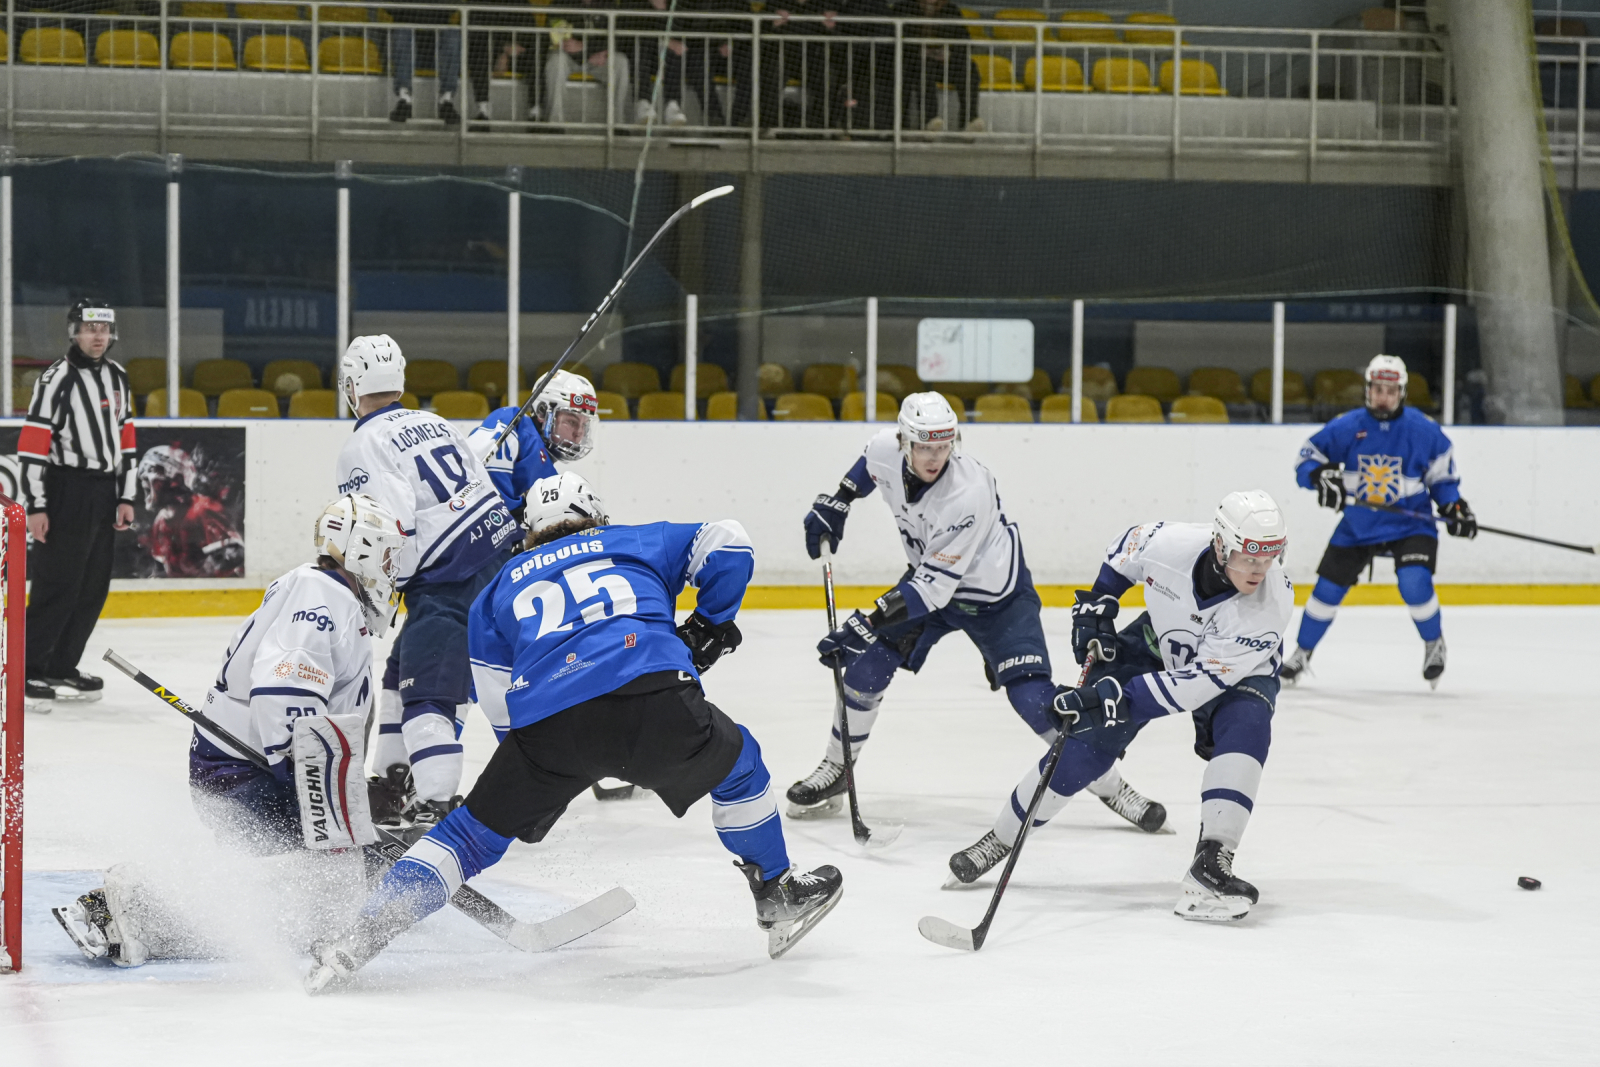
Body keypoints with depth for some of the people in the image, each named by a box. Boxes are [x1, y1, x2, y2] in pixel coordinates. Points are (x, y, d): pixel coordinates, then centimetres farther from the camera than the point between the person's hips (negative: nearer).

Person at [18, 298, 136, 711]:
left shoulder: (117, 377, 12)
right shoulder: (57, 378, -11)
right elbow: (33, 444, -14)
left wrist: (125, 497, 13)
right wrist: (36, 506, -18)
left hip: (103, 496, 8)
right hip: (66, 494, -8)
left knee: (93, 589, 9)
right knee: (57, 585, -11)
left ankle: (61, 669, 18)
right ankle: (26, 672, -7)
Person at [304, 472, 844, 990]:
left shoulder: (505, 582, 32)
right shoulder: (635, 542, 31)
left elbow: (493, 688, 24)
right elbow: (726, 542, 22)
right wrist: (709, 624, 32)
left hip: (546, 725, 1)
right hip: (658, 702, -1)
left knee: (477, 831, 15)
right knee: (736, 764, 29)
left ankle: (363, 934, 5)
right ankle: (778, 897, 37)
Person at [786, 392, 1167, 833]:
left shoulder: (968, 494, -39)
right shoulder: (887, 450, -21)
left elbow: (933, 587, -37)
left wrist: (863, 625, -38)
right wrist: (834, 503, 4)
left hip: (997, 597, -6)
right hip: (928, 577, 6)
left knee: (1033, 697, -15)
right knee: (867, 665, -6)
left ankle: (1110, 786, 2)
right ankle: (835, 769, 15)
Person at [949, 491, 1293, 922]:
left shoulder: (1269, 605, -37)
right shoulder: (1170, 542, -32)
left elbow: (1199, 681, -39)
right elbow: (1129, 548, -3)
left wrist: (1117, 699, -44)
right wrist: (1098, 604, -7)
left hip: (1235, 672, -2)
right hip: (1157, 645, 2)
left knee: (1245, 725, -33)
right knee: (1085, 744, -7)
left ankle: (1211, 865, -34)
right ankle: (1001, 840, 13)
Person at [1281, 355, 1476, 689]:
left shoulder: (1424, 430, -9)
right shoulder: (1346, 427, -9)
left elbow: (1442, 474, 3)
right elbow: (1307, 459, -4)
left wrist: (1454, 508, -11)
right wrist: (1321, 477, -25)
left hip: (1410, 523, -2)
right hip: (1357, 524, 2)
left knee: (1415, 583, -23)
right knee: (1328, 587, 5)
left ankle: (1434, 644, 4)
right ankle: (1302, 652, 27)